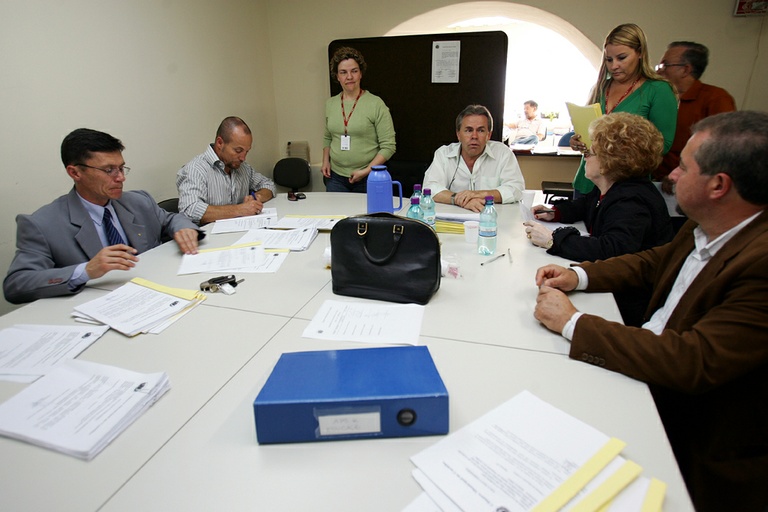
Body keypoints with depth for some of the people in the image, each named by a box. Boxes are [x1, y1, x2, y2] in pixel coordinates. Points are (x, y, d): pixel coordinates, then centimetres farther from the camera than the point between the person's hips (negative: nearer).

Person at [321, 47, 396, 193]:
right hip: (336, 178, 4)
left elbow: (388, 146, -9)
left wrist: (366, 171, -16)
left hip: (368, 179, -4)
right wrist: (325, 161, 6)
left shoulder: (376, 104, -9)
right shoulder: (330, 104, 7)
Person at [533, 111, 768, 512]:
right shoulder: (704, 229, -2)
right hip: (651, 373, 7)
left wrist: (573, 323, -28)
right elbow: (653, 262, 15)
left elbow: (695, 362, -33)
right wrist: (578, 276, 0)